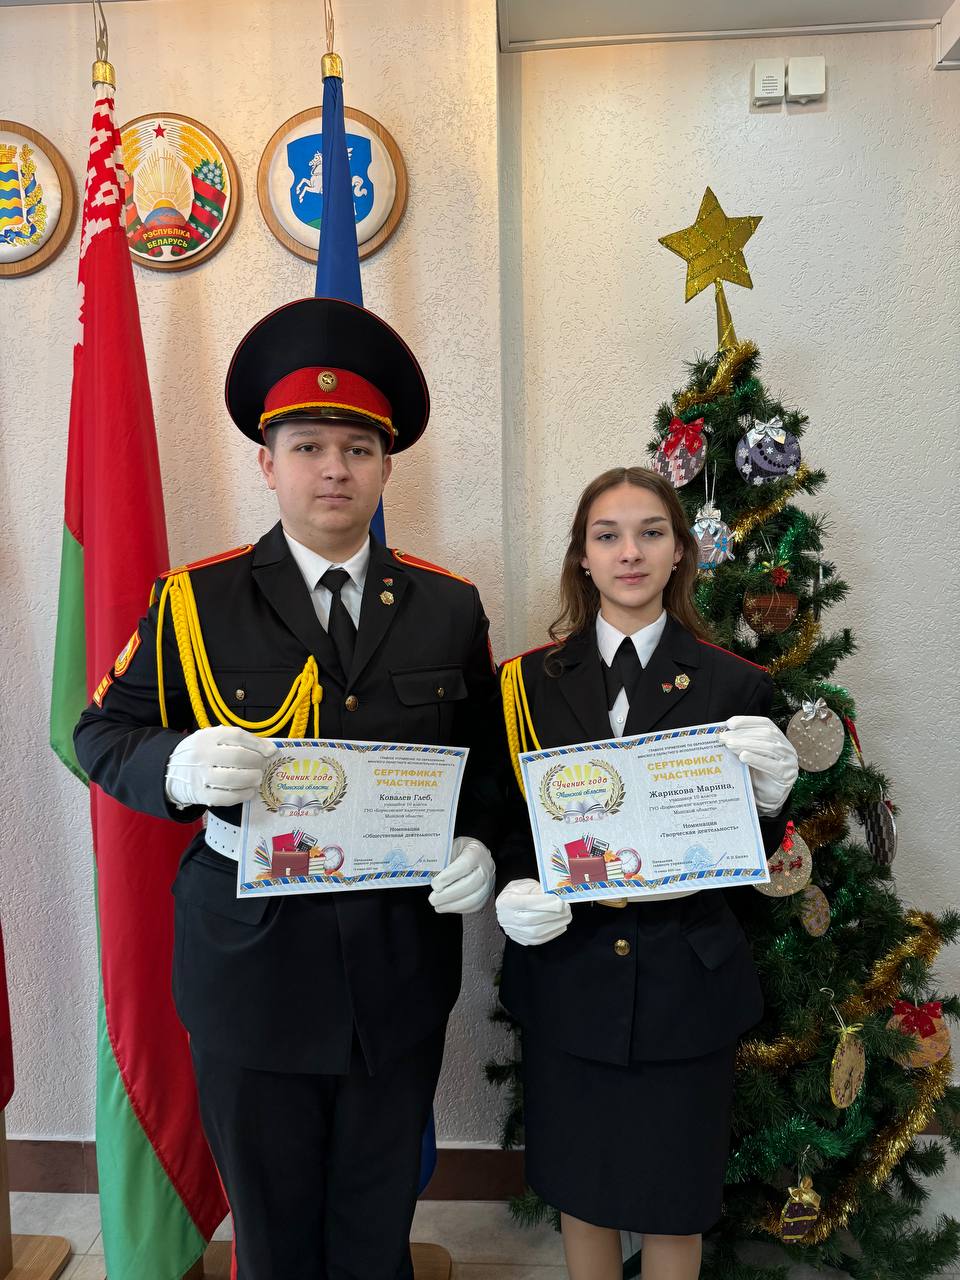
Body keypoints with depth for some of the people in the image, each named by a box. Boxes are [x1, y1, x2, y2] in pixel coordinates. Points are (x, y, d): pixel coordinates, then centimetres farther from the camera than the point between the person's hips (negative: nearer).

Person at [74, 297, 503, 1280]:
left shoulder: (449, 607, 1)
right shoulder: (194, 604, -4)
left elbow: (491, 758, 8)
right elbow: (99, 735, -1)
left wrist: (479, 846, -11)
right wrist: (179, 767, -22)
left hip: (403, 964, 2)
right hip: (249, 965, -1)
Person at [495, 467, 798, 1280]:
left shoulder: (732, 685, -2)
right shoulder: (530, 681, 0)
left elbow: (752, 858, 1)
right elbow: (505, 819, 4)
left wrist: (769, 801, -19)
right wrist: (515, 891, -15)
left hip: (683, 975, 0)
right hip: (567, 970, 1)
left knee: (674, 1195, 16)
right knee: (579, 1185, 18)